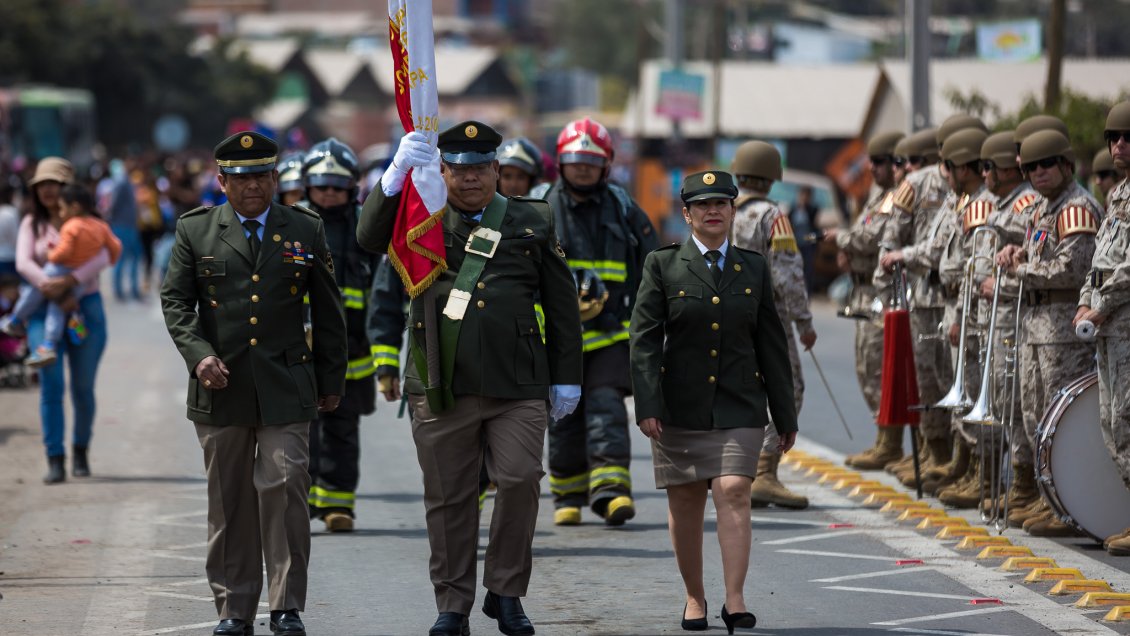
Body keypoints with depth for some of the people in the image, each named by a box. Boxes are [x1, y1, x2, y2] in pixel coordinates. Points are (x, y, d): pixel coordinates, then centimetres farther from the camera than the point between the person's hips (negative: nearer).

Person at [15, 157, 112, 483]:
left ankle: (80, 448, 27)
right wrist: (47, 285, -27)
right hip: (45, 310, 0)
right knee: (51, 385, -11)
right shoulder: (32, 224, 7)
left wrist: (68, 281, -29)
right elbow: (23, 262, -7)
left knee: (83, 388, 5)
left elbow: (102, 257, -14)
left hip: (86, 307, 0)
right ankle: (55, 460, -11)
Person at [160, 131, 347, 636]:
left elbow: (328, 312, 13)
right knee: (229, 502, 5)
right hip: (220, 387, 1)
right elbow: (175, 301, 4)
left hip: (285, 387, -1)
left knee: (284, 488, -11)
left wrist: (331, 381, 13)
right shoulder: (195, 231, 7)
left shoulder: (305, 231, 9)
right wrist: (198, 354, -12)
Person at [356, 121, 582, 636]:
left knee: (520, 480, -12)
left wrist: (566, 378, 9)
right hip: (441, 384, 0)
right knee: (448, 498, 4)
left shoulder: (531, 223, 12)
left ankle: (506, 592, 4)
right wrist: (397, 174, -23)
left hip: (517, 385, 0)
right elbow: (370, 237, -10)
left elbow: (561, 304, 13)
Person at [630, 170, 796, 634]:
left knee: (734, 492, -15)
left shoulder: (754, 269, 9)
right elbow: (644, 339, -4)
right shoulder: (663, 265, 2)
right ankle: (694, 598, 21)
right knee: (685, 505, 6)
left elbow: (772, 345, 11)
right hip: (680, 404, 0)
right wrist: (647, 406, -14)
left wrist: (785, 415, 11)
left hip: (738, 406, 0)